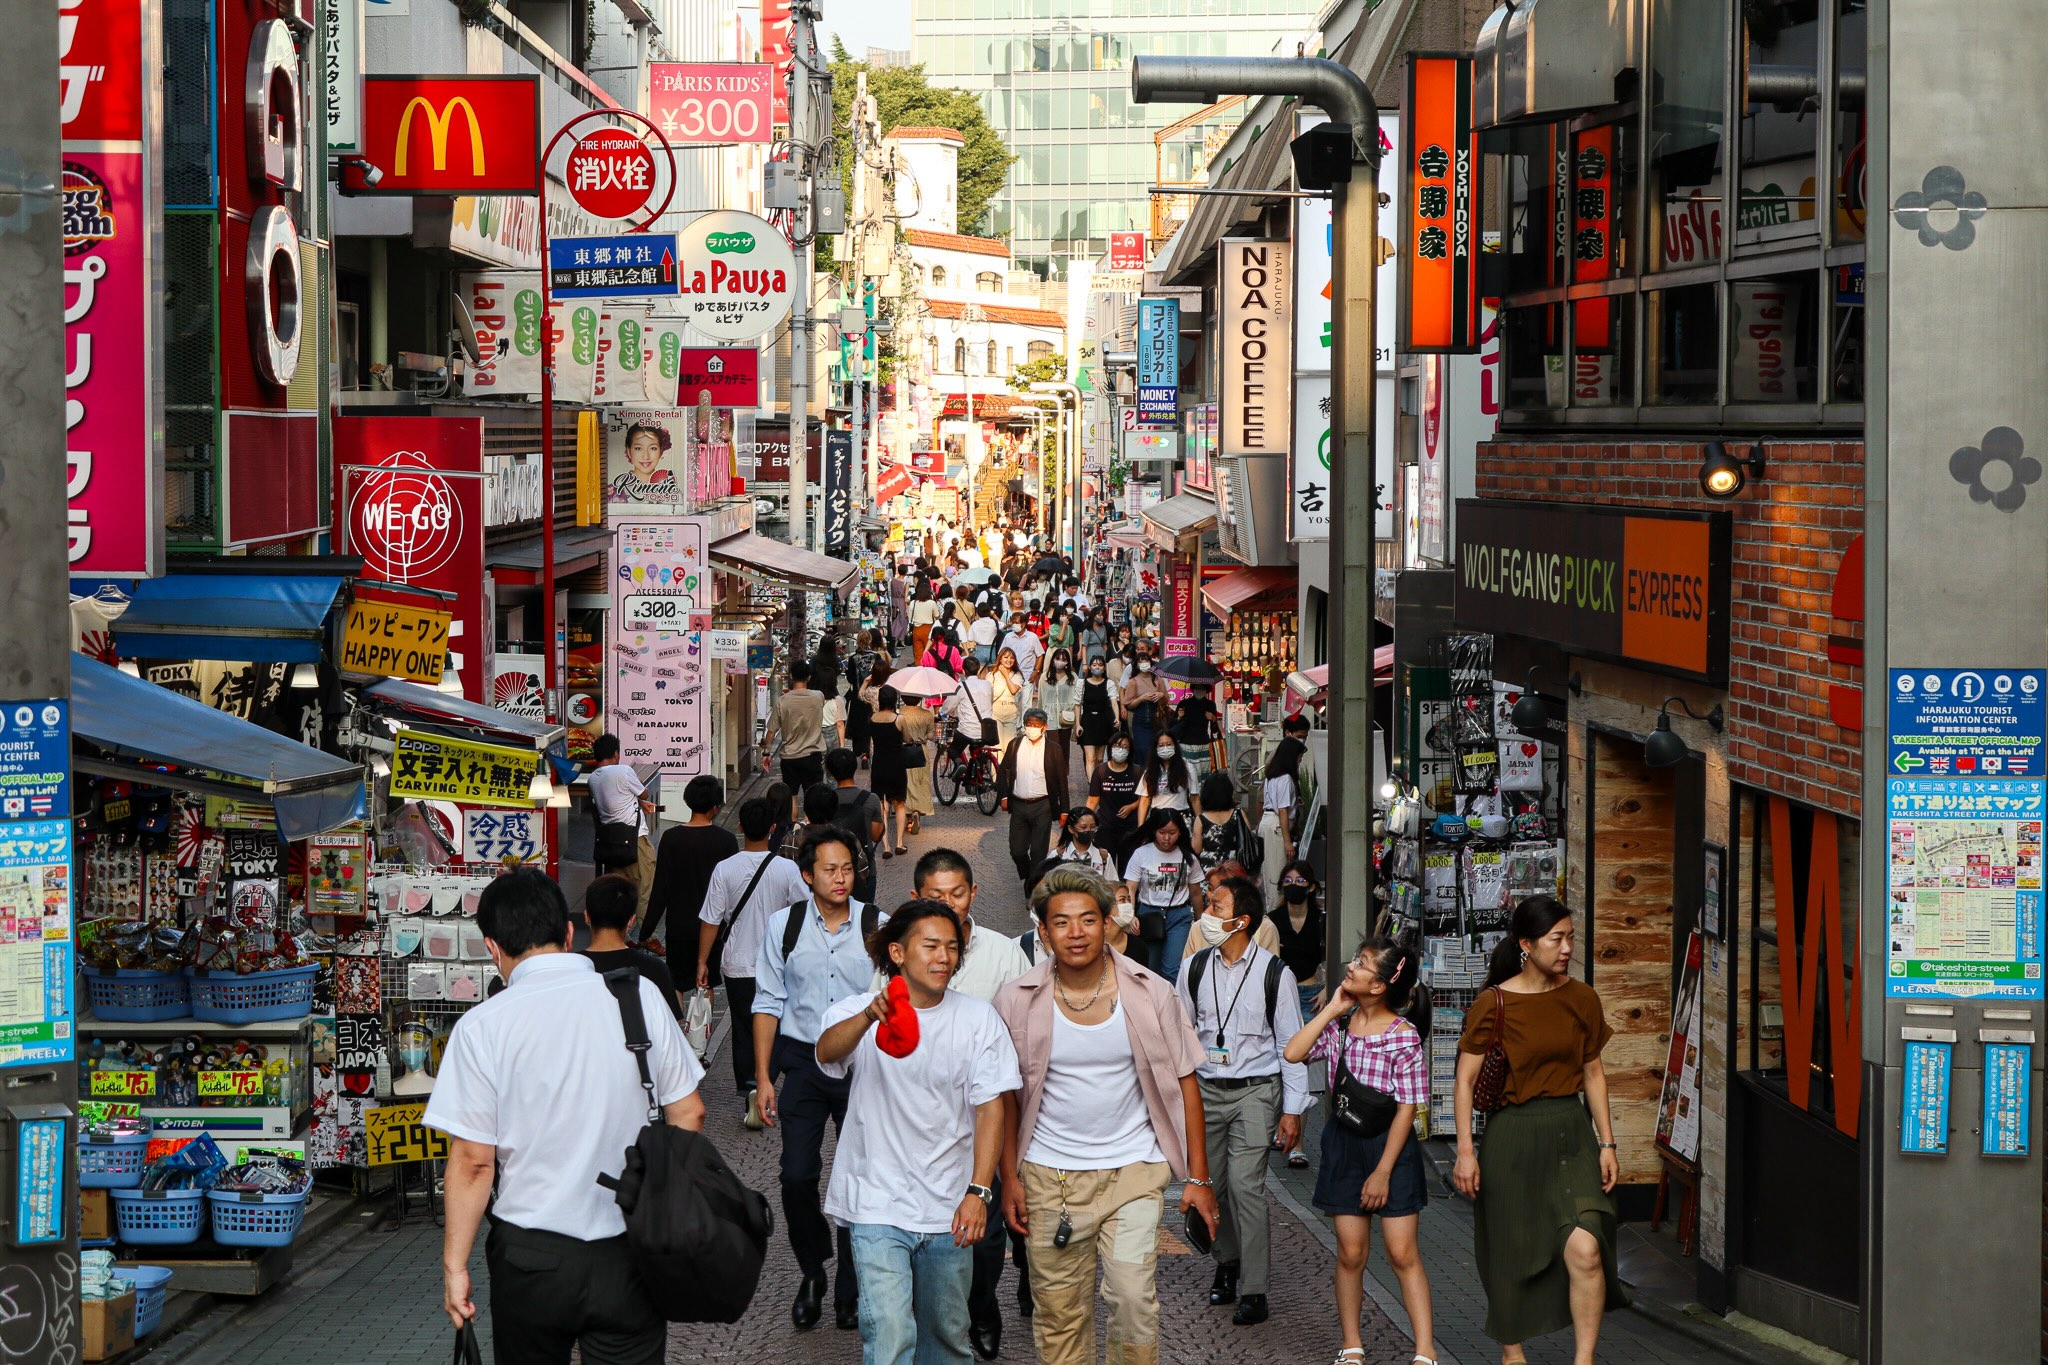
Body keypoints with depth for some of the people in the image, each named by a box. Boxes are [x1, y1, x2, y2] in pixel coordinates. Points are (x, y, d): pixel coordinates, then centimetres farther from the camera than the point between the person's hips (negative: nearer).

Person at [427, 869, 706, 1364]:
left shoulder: (482, 1026, -9)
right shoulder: (639, 995, -2)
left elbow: (473, 1160, -10)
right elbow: (689, 1114, 3)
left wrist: (454, 1265, -1)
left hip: (530, 1261, -1)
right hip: (629, 1256, 1)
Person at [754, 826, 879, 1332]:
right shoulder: (783, 925, -1)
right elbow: (768, 1003, 4)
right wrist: (763, 1076, 1)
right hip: (801, 1060, 1)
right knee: (797, 1176, -6)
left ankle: (852, 1289, 18)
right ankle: (812, 1273, 17)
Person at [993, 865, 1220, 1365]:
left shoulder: (1150, 995, -3)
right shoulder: (1017, 1002, -3)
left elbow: (1184, 1082, 2)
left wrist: (1198, 1177, 0)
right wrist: (1010, 1179, 1)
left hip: (1133, 1170, -1)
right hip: (1049, 1174, 1)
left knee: (1134, 1299, -12)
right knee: (1059, 1312, 4)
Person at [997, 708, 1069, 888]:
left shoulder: (1053, 749, -5)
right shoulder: (1015, 745, 2)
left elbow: (1061, 781, -1)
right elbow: (1003, 771, 12)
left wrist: (1064, 810, -2)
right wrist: (1004, 796, 2)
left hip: (1042, 807, -3)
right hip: (1018, 805, 3)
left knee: (1038, 852, -2)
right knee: (1017, 851, 8)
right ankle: (1027, 876, 35)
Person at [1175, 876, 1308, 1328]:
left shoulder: (1274, 974, -7)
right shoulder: (1194, 969, 2)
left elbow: (1291, 1045, -3)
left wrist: (1292, 1110, -4)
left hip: (1256, 1090, -4)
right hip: (1206, 1088, 4)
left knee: (1245, 1184, -12)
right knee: (1212, 1183, 7)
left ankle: (1253, 1289, -6)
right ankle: (1226, 1264, 29)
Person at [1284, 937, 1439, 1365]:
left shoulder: (1404, 1037, -14)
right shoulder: (1339, 1025, 2)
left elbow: (1406, 1108, -13)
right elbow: (1294, 1054, -11)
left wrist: (1383, 1172, -14)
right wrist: (1332, 1010, -9)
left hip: (1390, 1143, -4)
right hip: (1344, 1141, 5)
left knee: (1402, 1253, -6)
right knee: (1350, 1252, 7)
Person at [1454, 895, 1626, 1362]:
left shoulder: (1582, 999, 3)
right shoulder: (1493, 1003, -8)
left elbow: (1593, 1072, 11)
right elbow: (1465, 1079, -5)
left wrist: (1607, 1143, 7)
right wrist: (1465, 1151, -10)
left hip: (1571, 1135, 2)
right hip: (1513, 1137, -2)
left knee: (1585, 1249, -15)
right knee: (1510, 1256, 9)